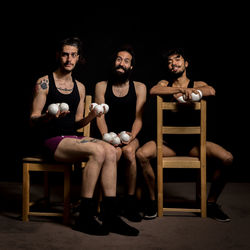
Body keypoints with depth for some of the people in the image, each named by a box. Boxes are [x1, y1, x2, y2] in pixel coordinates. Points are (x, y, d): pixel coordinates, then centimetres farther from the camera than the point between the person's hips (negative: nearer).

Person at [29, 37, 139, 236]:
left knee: (110, 151, -23)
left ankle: (110, 216, -20)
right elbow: (33, 119, -2)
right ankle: (85, 217, -22)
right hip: (53, 140, -6)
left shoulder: (79, 87, 17)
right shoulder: (44, 83, 1)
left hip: (73, 137, 6)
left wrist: (92, 115, -3)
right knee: (98, 151, -30)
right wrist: (49, 116, -23)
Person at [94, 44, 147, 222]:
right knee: (114, 151, -35)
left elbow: (138, 118, 1)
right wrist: (106, 137, -16)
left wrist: (131, 136, -19)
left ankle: (131, 202, -20)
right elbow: (100, 117, 2)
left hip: (130, 136, 1)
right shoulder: (101, 86, 10)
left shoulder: (139, 87, 10)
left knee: (128, 151, -34)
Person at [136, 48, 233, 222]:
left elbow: (211, 91, -15)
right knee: (142, 154, -26)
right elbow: (153, 91, -12)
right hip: (168, 142, 0)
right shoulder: (165, 84, 12)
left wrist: (185, 91, -21)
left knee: (227, 158, -21)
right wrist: (180, 90, -20)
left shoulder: (197, 84, 9)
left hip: (193, 142, 0)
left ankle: (211, 203, -1)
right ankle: (153, 200, -6)